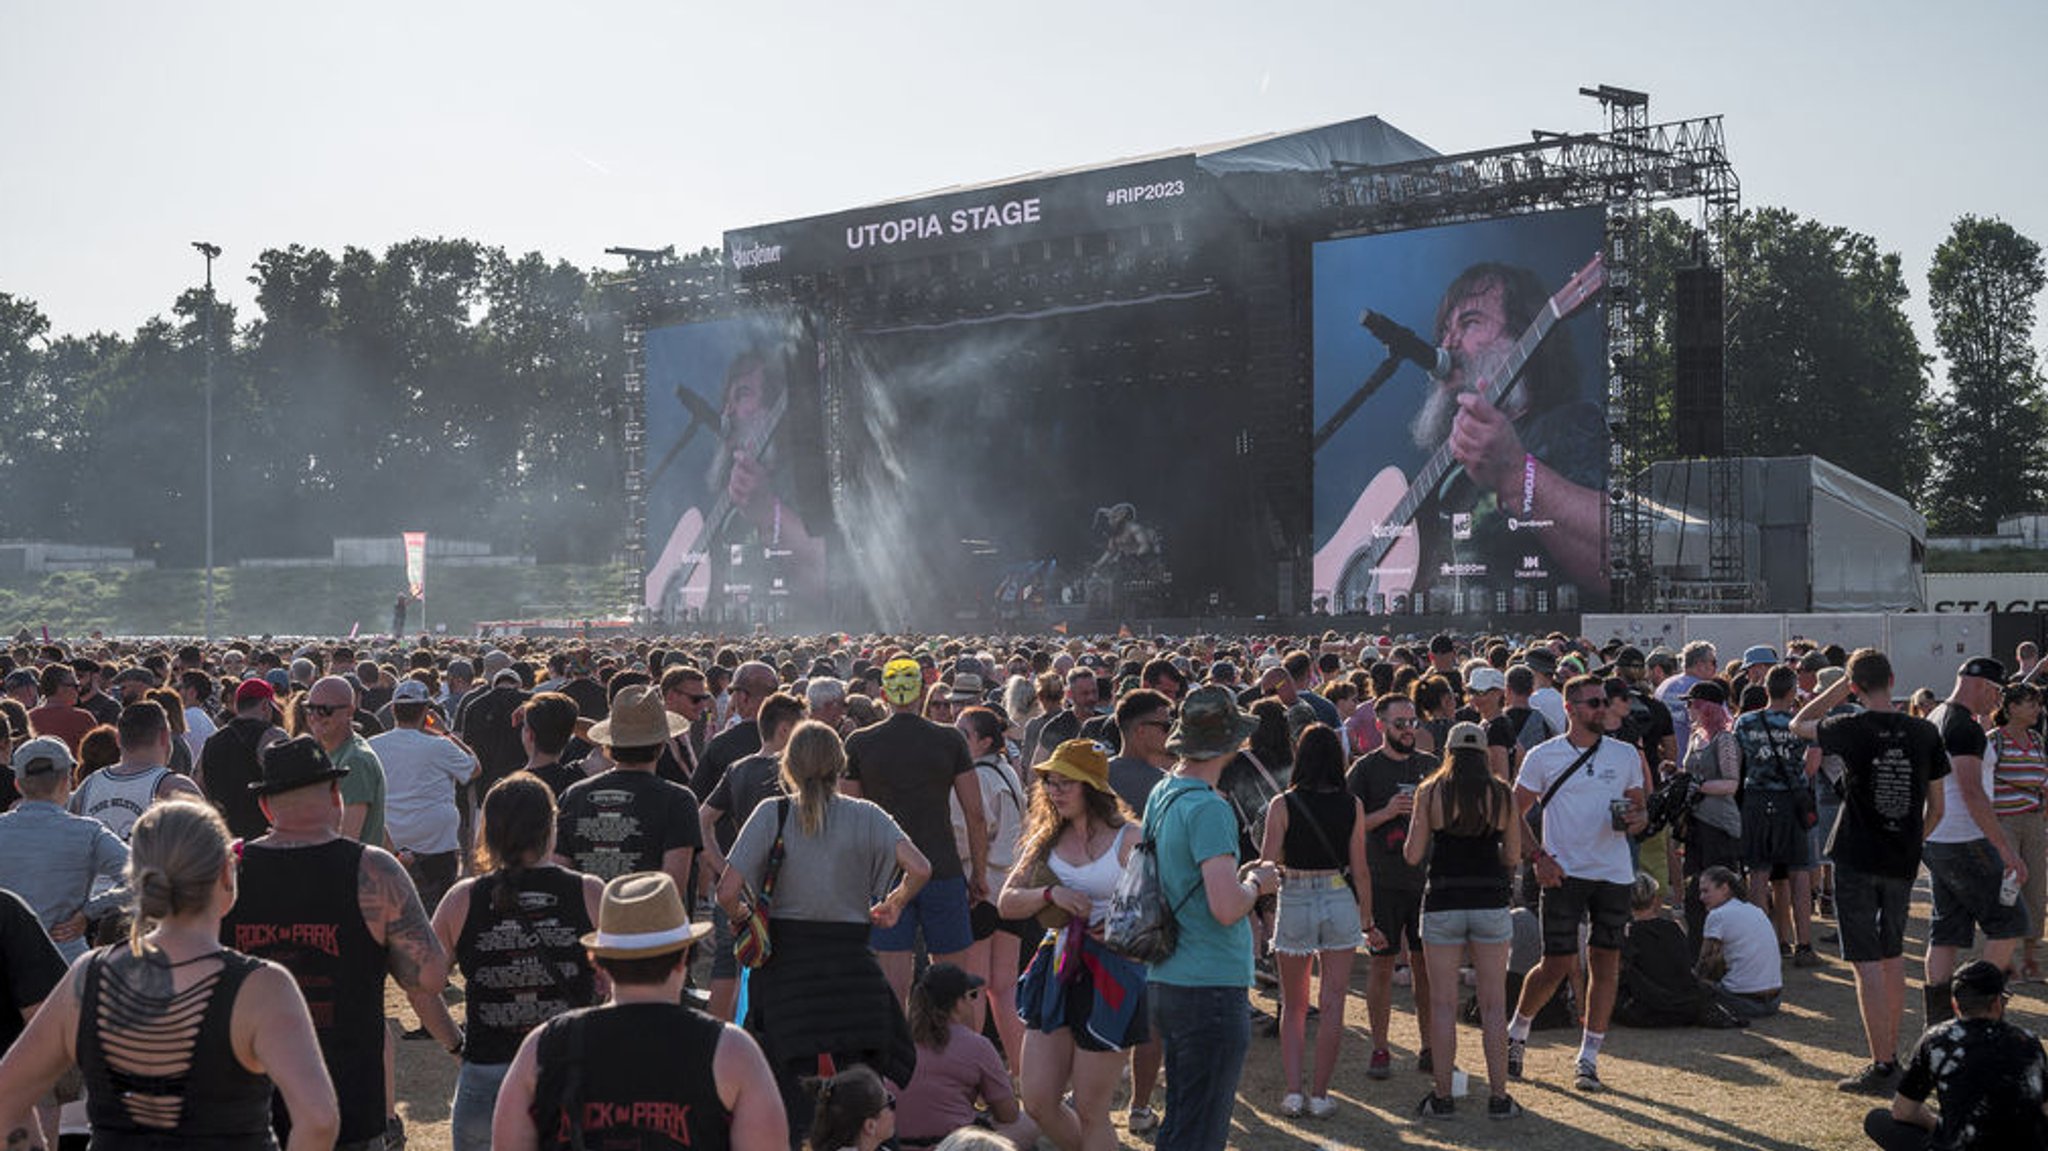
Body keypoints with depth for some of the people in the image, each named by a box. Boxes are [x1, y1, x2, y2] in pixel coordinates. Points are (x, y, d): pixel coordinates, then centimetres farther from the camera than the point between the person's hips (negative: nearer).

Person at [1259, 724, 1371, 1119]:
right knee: (1332, 1005, 7)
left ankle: (1293, 1091, 7)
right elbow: (1360, 869, 1)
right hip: (1340, 903, 1)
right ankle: (1320, 1094, 9)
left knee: (1293, 1006, 13)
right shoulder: (1352, 806, -2)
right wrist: (1369, 921, 9)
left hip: (1295, 903, -1)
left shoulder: (1282, 805, -7)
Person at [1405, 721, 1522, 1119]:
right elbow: (1513, 856, 4)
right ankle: (1498, 1096, 11)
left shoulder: (1430, 792, -3)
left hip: (1442, 903, -1)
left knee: (1443, 1004, 6)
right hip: (1490, 903, 1)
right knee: (1493, 1005, 8)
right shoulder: (1502, 793, 1)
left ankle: (1442, 1095, 10)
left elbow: (1413, 856, -2)